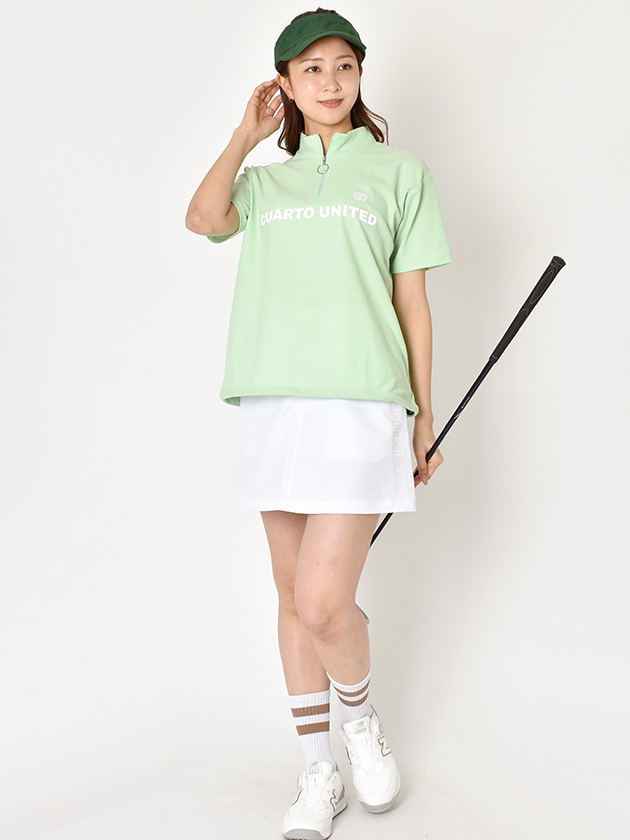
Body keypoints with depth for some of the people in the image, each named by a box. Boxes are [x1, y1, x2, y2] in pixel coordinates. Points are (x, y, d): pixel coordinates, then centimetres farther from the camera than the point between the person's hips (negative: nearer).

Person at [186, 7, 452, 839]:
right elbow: (203, 218, -4)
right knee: (293, 598, 8)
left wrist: (426, 413, 7)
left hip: (360, 404, -4)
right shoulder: (266, 181, 18)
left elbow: (412, 301, 8)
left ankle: (362, 718, 21)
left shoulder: (399, 170, 10)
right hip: (274, 405, 4)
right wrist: (248, 134, 5)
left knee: (324, 603, -12)